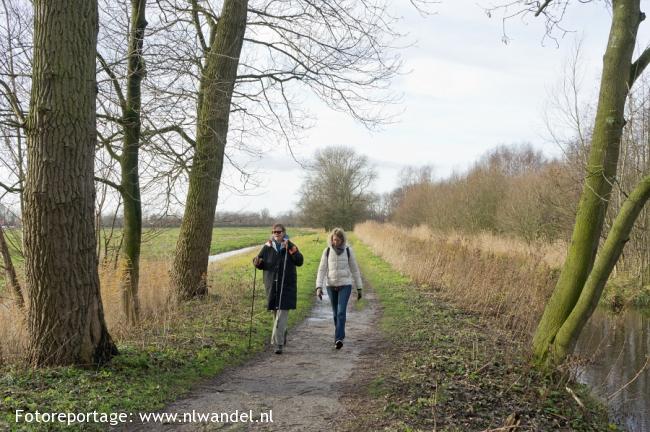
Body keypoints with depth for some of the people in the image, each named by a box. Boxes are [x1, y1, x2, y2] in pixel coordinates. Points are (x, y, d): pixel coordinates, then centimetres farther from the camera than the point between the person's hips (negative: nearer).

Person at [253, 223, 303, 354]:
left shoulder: (290, 247, -1)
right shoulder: (267, 247, 5)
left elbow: (299, 262, -12)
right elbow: (260, 264, 10)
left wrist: (291, 249, -24)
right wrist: (257, 262, -13)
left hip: (287, 285, -3)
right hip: (272, 285, 3)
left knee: (282, 314, -11)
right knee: (276, 313, 14)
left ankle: (278, 343, -12)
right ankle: (282, 335, 36)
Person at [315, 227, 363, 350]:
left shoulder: (348, 250, -2)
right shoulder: (327, 251, 0)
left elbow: (354, 270, 3)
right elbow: (322, 270, -1)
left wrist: (359, 288, 4)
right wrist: (319, 287, -13)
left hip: (345, 285, -2)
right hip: (331, 286, 2)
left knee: (341, 312, -16)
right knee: (336, 313, 11)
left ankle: (338, 339, -21)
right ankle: (340, 336, 28)